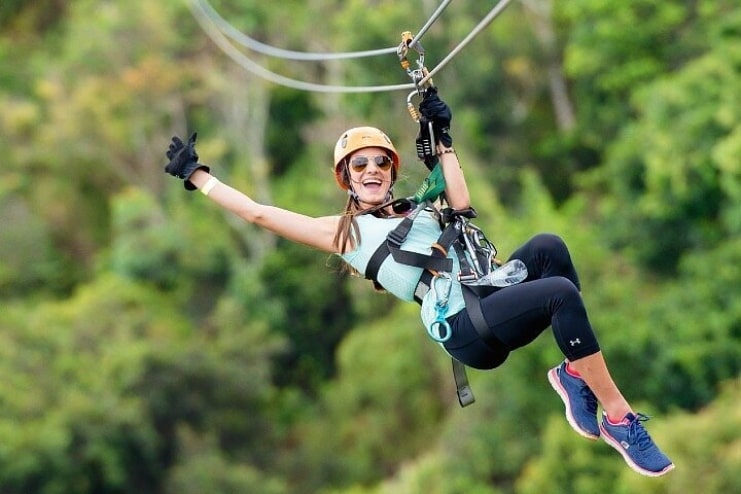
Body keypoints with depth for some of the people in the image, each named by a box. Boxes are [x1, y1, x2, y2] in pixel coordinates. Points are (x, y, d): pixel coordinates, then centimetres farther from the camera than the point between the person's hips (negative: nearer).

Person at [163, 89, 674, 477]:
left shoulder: (419, 209, 29)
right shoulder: (343, 232, 15)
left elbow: (462, 205, 9)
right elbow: (258, 212, 13)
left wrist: (443, 136, 13)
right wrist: (195, 174, 17)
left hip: (490, 296, 6)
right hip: (464, 328, -6)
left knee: (548, 246, -23)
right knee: (562, 293, -29)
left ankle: (575, 373, -15)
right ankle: (620, 420, -28)